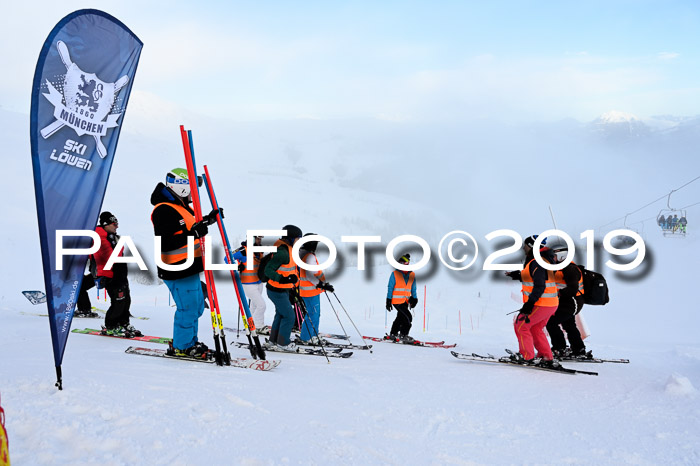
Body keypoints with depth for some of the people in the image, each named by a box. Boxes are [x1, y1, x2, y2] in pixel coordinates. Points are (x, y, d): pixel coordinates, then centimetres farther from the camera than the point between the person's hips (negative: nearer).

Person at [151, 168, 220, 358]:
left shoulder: (180, 206, 15)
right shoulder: (164, 211, -19)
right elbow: (164, 243, -26)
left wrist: (207, 220, 21)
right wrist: (193, 234, -31)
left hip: (189, 268, 11)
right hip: (177, 271, -11)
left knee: (196, 307, 18)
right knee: (188, 309, -4)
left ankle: (189, 342, 31)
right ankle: (181, 347, 10)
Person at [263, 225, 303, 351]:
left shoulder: (288, 250, 9)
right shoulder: (282, 252, -24)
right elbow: (268, 270, -26)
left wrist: (291, 288, 23)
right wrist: (283, 279, -37)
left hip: (283, 290, 10)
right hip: (277, 291, -10)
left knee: (280, 314, 20)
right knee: (289, 316, -1)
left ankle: (273, 341, 32)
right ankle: (283, 343, 13)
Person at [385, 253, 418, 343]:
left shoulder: (412, 275, 9)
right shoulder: (395, 274, -5)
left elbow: (413, 288, 18)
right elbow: (390, 288, -3)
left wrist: (414, 299, 11)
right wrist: (388, 301, -6)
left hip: (405, 301, 6)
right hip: (397, 300, -5)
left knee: (400, 318, 12)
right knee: (408, 317, -13)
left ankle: (393, 335, 27)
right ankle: (403, 336, -3)